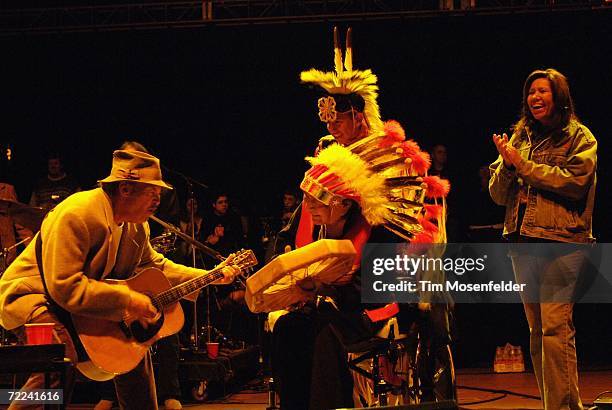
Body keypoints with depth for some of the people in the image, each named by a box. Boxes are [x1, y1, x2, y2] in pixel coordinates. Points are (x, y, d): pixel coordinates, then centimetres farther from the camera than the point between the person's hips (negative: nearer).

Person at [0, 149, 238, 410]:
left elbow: (155, 265, 18)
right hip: (32, 295, -10)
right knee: (62, 357, -33)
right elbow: (64, 286, -33)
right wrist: (127, 300, -30)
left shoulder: (136, 225, 3)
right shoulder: (76, 215, -27)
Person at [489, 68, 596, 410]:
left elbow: (574, 181, -13)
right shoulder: (520, 137, 17)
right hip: (523, 242, 6)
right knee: (537, 331, 7)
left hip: (562, 242, -6)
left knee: (556, 328, -13)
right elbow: (499, 195, 14)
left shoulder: (579, 137, 3)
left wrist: (523, 164, -11)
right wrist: (507, 165, -6)